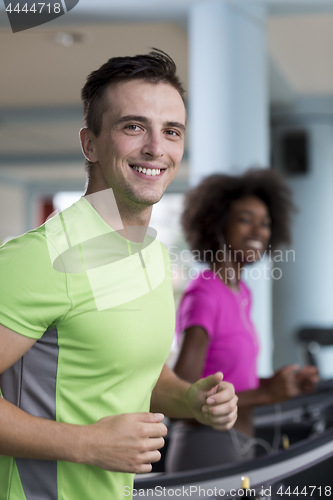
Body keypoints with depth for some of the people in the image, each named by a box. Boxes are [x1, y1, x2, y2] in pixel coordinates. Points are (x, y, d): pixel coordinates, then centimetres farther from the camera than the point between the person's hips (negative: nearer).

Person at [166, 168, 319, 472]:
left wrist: (282, 383, 5)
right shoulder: (201, 297, -18)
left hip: (236, 452, 10)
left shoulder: (240, 293, 11)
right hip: (206, 458, -10)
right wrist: (265, 394, -24)